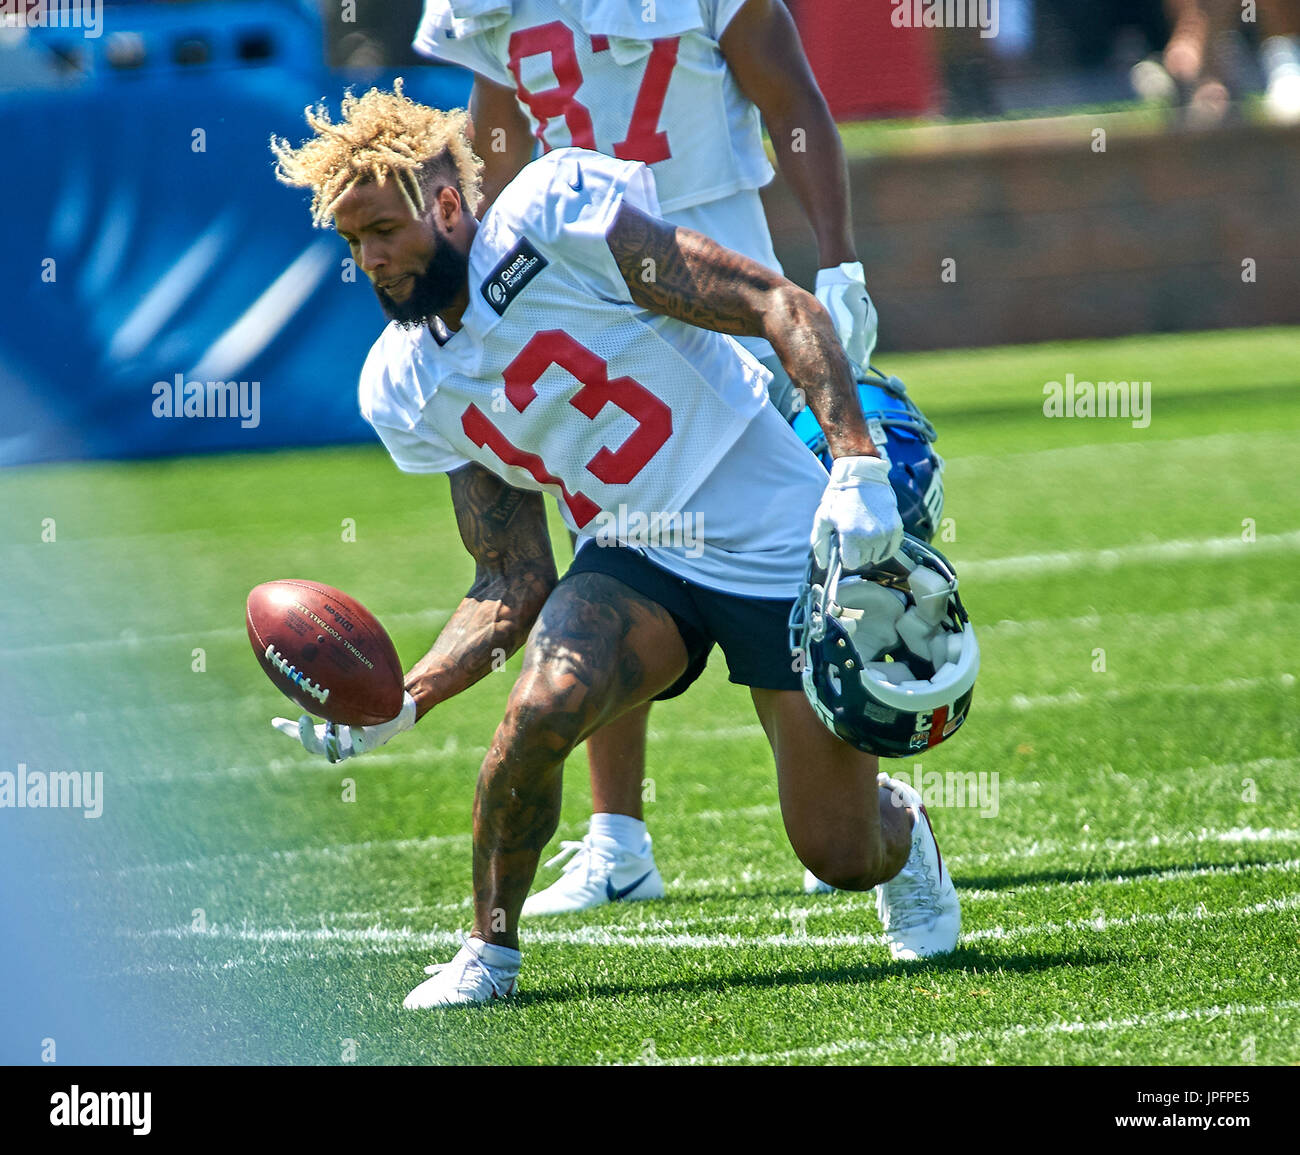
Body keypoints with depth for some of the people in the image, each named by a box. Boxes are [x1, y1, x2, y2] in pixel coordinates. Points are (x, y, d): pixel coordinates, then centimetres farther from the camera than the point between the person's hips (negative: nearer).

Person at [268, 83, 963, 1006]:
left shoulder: (558, 220, -17)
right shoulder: (410, 389, 2)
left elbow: (784, 310, -18)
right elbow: (515, 584, 4)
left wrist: (856, 465, -28)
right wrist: (404, 703, -11)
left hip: (784, 545, -4)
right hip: (634, 560, 4)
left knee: (841, 856, -1)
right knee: (539, 712, -28)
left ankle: (899, 826, 37)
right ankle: (490, 950, -6)